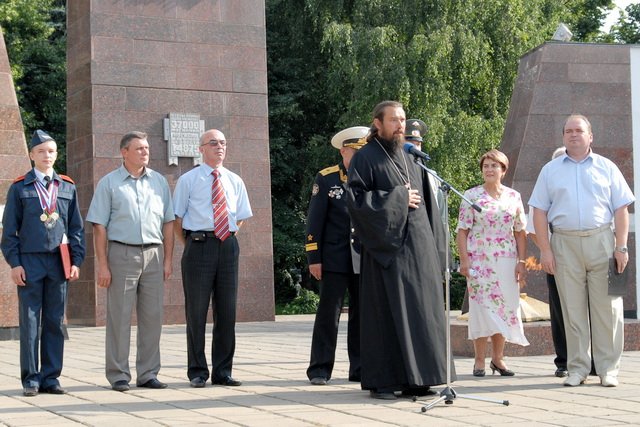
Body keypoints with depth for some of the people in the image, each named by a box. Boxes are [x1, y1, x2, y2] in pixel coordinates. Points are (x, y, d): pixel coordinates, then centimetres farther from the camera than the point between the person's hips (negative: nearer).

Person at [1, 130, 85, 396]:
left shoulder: (68, 187, 10)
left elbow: (77, 228, 10)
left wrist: (76, 261, 2)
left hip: (59, 262, 2)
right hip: (29, 262, -2)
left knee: (55, 323, 5)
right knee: (30, 322, 0)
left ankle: (50, 377, 12)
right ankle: (31, 379, 6)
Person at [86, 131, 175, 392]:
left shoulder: (159, 181, 12)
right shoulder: (109, 183, 3)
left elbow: (168, 223, 13)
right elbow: (99, 226, -1)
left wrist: (168, 260, 6)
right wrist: (102, 265, -7)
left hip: (154, 254, 3)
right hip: (122, 254, -3)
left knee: (152, 316, 4)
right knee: (119, 316, -2)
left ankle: (148, 373, 12)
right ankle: (118, 375, 4)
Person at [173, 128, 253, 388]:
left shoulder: (235, 181, 13)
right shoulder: (188, 180, 1)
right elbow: (176, 218, 2)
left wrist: (230, 237, 9)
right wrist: (191, 245, 0)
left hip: (228, 246, 4)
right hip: (199, 246, -4)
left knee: (227, 310, 6)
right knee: (196, 310, 0)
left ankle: (223, 372, 15)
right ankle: (198, 372, 9)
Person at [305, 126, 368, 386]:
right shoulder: (325, 180, 0)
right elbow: (315, 222, -2)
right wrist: (314, 258, -7)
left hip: (364, 259, 4)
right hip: (335, 259, -3)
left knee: (362, 314, 6)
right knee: (328, 313, -1)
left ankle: (360, 369, 13)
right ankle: (320, 369, 5)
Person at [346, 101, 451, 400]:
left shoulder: (411, 159, 18)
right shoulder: (365, 158, -1)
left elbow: (426, 202, 19)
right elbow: (355, 199, -12)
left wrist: (434, 246, 11)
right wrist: (398, 199, -12)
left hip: (418, 248, 6)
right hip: (386, 247, -6)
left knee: (420, 311, 4)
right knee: (385, 313, -5)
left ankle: (414, 379, 10)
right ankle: (381, 381, 1)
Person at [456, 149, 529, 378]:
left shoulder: (513, 196, 8)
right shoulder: (471, 196, 1)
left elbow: (520, 232, 9)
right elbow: (462, 231, -2)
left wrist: (521, 262, 2)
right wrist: (464, 260, -10)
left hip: (506, 261, 3)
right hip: (479, 261, -3)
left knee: (504, 307, 5)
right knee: (481, 307, -3)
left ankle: (498, 358, 16)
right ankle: (479, 360, 4)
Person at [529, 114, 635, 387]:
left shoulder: (606, 168, 9)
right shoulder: (550, 170, 11)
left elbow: (621, 209, 6)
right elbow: (540, 211, 7)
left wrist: (621, 247, -4)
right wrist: (545, 249, -3)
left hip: (601, 242, -1)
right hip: (564, 243, 1)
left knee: (607, 308, -1)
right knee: (572, 309, 3)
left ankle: (608, 368, 5)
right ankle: (577, 369, 9)